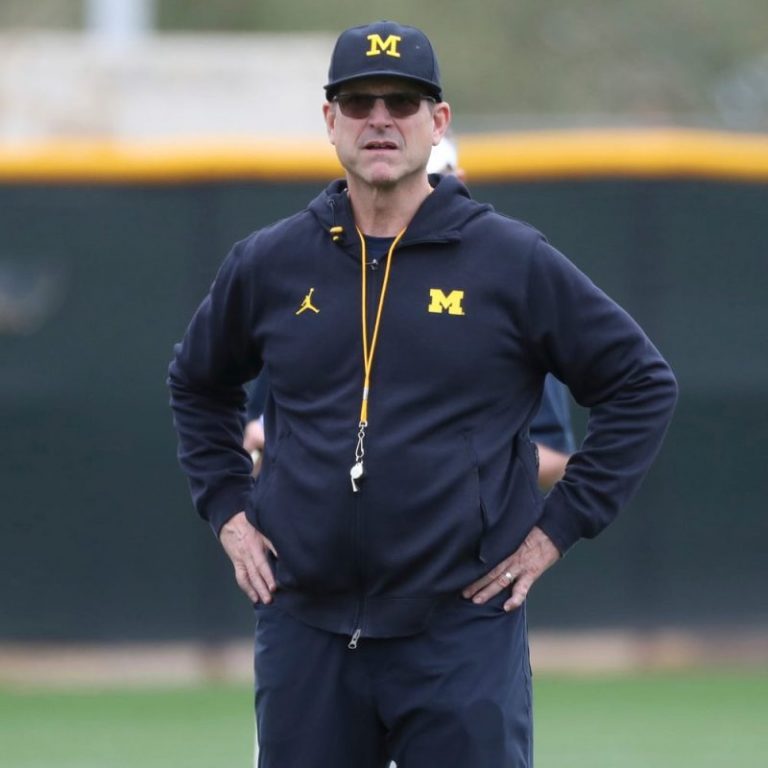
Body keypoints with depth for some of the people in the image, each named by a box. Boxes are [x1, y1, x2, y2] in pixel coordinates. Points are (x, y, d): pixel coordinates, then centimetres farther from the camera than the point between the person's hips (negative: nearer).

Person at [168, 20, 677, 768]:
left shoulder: (513, 260, -1)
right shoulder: (268, 263, 7)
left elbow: (642, 384, 4)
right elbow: (196, 382, 25)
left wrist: (558, 525, -1)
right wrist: (227, 510, 14)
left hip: (461, 632, -3)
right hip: (306, 633, 3)